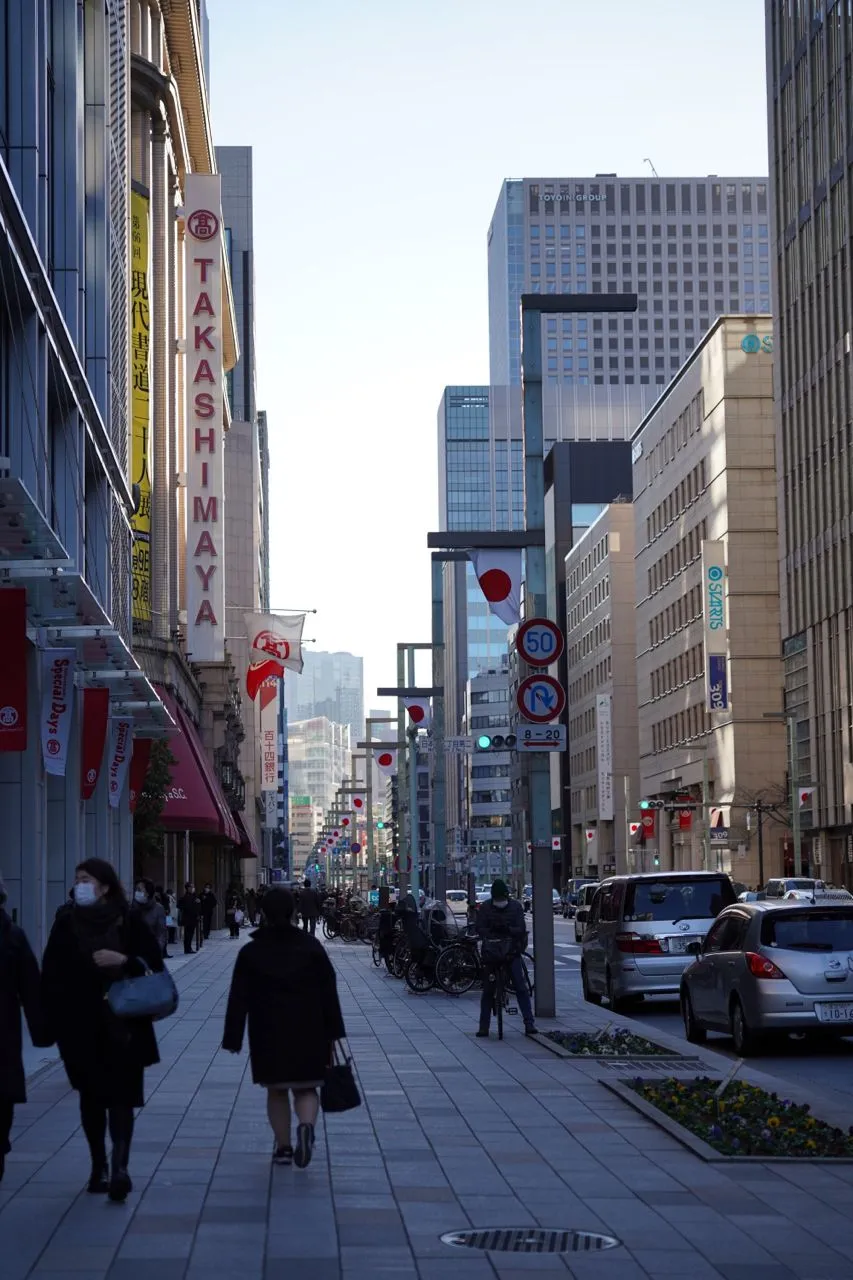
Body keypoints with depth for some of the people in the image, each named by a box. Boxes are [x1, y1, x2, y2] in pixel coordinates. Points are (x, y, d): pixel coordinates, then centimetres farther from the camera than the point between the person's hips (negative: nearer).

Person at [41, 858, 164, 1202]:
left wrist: (123, 961, -20)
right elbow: (52, 975, 1)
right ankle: (99, 1165, 17)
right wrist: (55, 1020, -7)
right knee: (91, 1097, 8)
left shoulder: (129, 922, -3)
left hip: (123, 1026, -2)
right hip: (81, 1027, 2)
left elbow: (153, 962, -2)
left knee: (121, 1096, -8)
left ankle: (119, 1166, -14)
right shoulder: (66, 924, 2)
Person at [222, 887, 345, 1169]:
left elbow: (238, 999, -2)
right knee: (305, 1088, 7)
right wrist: (333, 1032, 4)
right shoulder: (311, 946, 1)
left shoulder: (250, 952, -1)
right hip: (307, 1032, 0)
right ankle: (306, 1126, -21)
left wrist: (233, 1038, 2)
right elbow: (328, 992, 0)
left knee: (276, 1091, 12)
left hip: (268, 1034, 0)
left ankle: (283, 1147, 13)